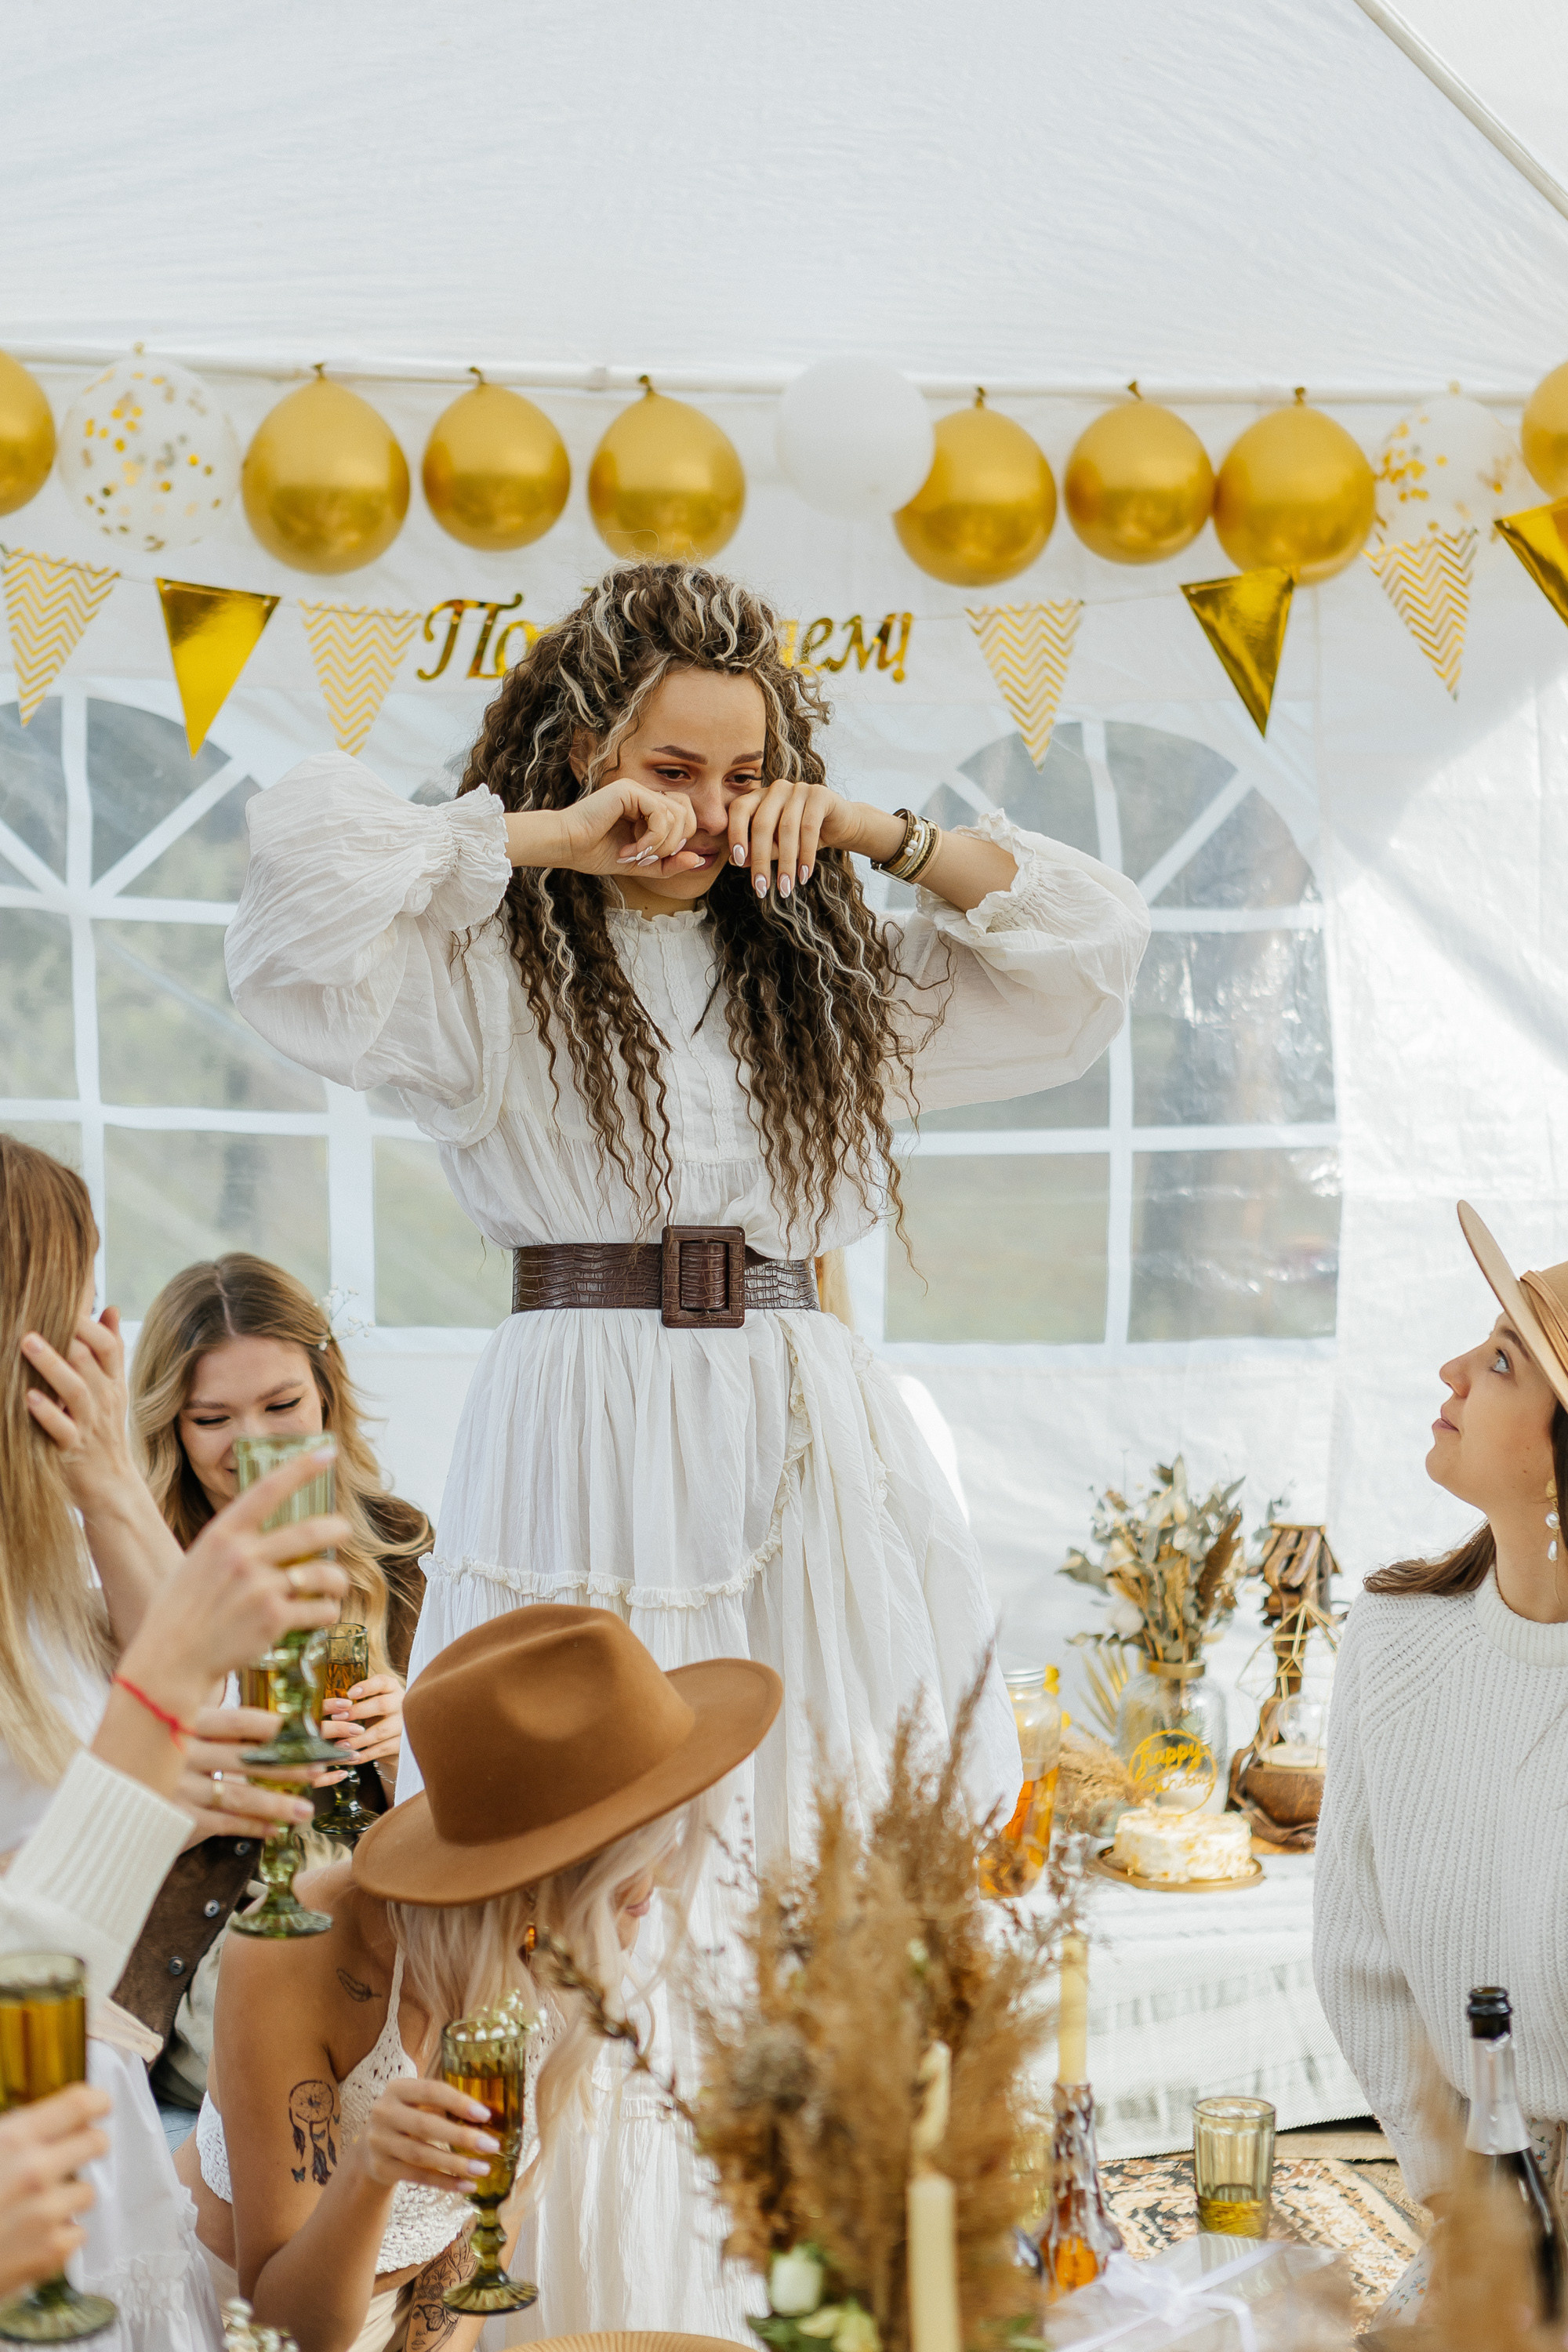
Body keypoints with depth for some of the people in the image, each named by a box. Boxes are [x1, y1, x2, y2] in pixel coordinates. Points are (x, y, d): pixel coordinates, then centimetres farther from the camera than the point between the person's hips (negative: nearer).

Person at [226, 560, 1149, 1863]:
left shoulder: (825, 967, 16)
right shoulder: (497, 958, 2)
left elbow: (1094, 936, 16)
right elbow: (301, 849, -15)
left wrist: (879, 832, 6)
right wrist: (550, 842, -6)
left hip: (807, 1438, 4)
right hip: (584, 1431, -4)